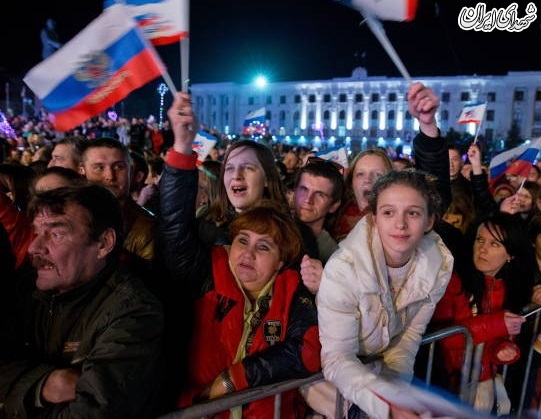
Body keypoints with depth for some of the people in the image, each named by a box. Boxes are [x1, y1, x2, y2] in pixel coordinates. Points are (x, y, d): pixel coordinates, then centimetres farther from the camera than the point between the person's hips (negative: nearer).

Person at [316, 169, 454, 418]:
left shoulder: (439, 263, -16)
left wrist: (392, 388, -15)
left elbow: (411, 334, -3)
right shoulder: (344, 269, -30)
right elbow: (337, 358, -27)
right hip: (334, 372, -4)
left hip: (387, 365, 4)